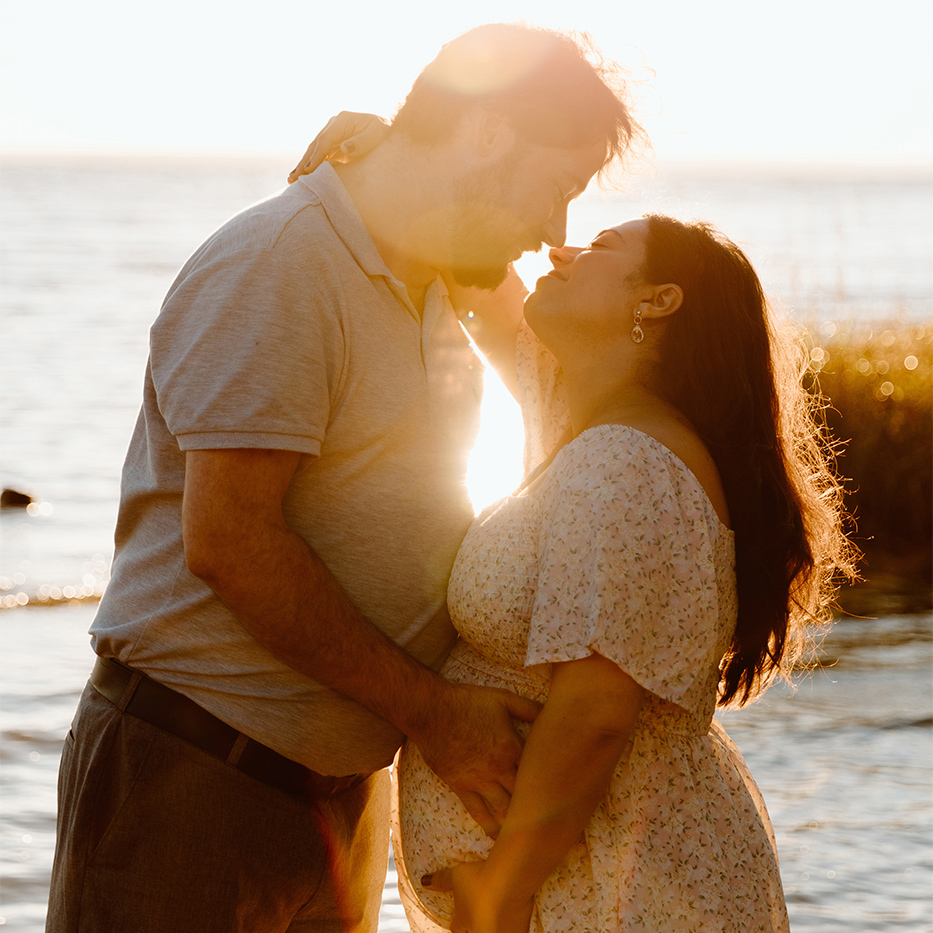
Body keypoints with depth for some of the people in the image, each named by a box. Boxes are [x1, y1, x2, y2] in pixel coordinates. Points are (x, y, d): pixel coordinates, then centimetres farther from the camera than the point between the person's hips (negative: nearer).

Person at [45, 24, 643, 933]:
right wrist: (429, 709, -18)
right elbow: (227, 543, -24)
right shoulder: (274, 266, -16)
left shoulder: (436, 294, 13)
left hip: (345, 780, 8)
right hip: (191, 780, -8)